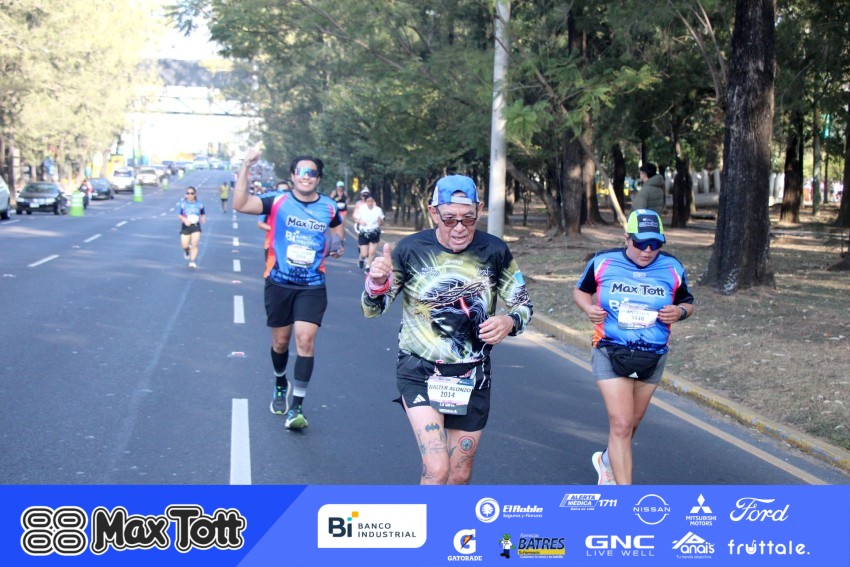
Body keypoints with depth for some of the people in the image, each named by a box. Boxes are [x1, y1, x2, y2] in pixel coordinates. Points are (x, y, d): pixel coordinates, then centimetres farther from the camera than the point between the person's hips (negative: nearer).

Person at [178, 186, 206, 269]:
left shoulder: (199, 204, 1)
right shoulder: (183, 203, -3)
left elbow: (203, 214, 14)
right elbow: (179, 215, -1)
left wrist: (203, 218, -8)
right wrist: (185, 220, -19)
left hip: (196, 226, 0)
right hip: (186, 226, 0)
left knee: (194, 244, -11)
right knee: (184, 246, -3)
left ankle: (192, 261, -4)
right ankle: (187, 250, 34)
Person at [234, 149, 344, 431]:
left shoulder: (329, 207, 2)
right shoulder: (278, 201, -5)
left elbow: (338, 227, 24)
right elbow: (240, 205, -19)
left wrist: (338, 244, 3)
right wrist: (246, 167, -25)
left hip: (312, 286, 0)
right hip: (279, 283, 0)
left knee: (305, 339, -14)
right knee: (280, 341, 13)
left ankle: (297, 407, -8)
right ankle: (281, 386, 43)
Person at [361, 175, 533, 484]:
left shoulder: (494, 251, -7)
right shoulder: (411, 249, -11)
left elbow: (524, 305, 3)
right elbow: (373, 309, -5)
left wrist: (509, 322, -20)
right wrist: (377, 282, -28)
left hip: (472, 377, 3)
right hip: (420, 371, -3)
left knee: (460, 475, 12)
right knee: (437, 469, -19)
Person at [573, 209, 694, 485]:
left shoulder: (672, 268, -2)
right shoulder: (603, 262, -7)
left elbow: (688, 303, 10)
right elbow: (580, 291, 9)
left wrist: (680, 311, -13)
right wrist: (589, 308, -13)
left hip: (652, 358, 3)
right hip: (610, 353, -3)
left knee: (631, 424, 18)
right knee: (621, 424, -13)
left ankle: (607, 460, 49)